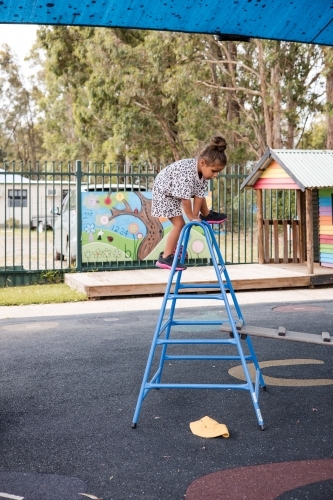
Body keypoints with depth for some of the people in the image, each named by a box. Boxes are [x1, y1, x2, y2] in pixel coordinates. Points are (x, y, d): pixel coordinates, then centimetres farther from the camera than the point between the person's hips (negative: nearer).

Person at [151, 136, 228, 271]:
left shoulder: (204, 170, -15)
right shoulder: (187, 172, -41)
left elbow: (199, 195, -12)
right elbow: (185, 198, -35)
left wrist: (195, 215, -14)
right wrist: (192, 218, -23)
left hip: (180, 187, 8)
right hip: (165, 191, -8)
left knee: (201, 192, 22)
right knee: (179, 223, -12)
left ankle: (206, 215, 47)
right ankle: (165, 258, -10)